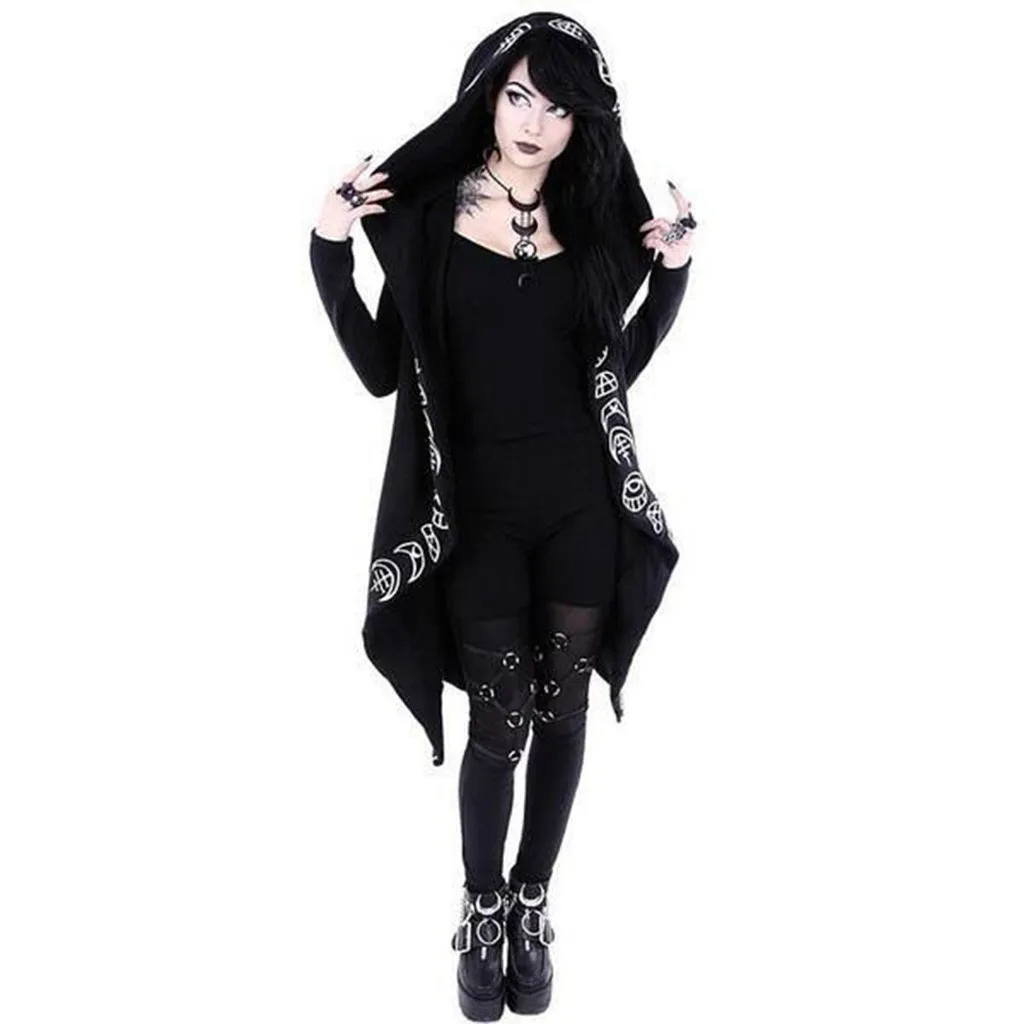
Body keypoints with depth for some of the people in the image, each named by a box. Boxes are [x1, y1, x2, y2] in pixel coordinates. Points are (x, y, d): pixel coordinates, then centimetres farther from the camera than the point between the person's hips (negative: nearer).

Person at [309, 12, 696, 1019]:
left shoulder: (591, 218, 5)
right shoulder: (426, 209, -2)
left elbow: (617, 366, 11)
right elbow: (381, 372, -3)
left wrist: (673, 271, 2)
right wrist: (330, 253, -12)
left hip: (580, 504, 3)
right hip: (478, 507, -3)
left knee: (561, 713, 11)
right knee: (499, 723, 1)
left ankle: (532, 903, 33)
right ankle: (482, 910, 27)